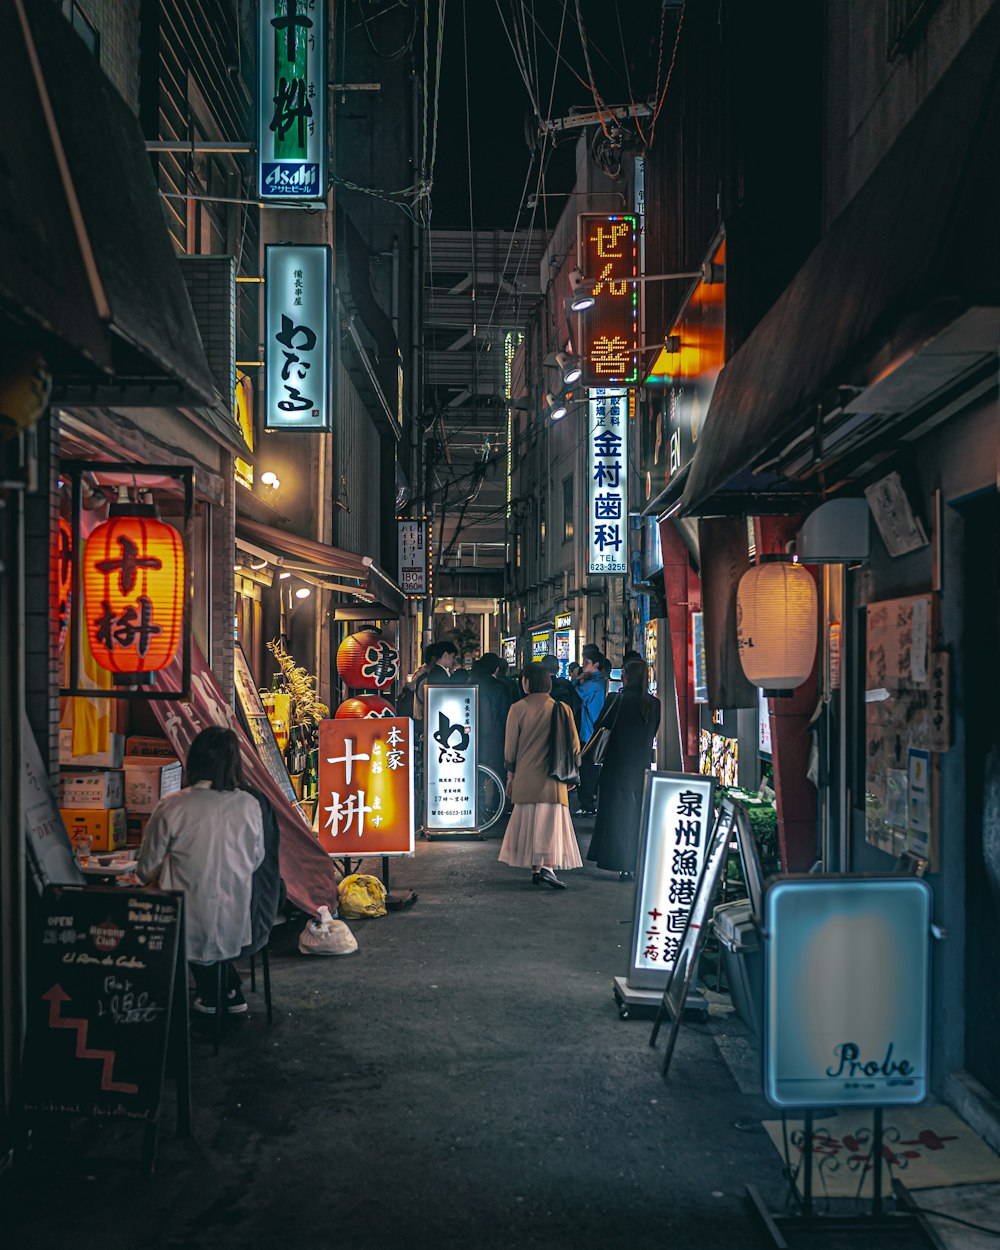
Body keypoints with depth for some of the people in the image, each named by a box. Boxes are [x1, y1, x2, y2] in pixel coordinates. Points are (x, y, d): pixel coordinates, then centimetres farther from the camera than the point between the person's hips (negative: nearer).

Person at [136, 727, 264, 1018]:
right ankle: (230, 992, 31)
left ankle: (210, 994, 34)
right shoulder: (250, 805, -8)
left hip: (191, 932, -3)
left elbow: (147, 870, -4)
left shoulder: (171, 807, -16)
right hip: (236, 926, 3)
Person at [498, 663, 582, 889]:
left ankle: (536, 869, 12)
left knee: (529, 820, 9)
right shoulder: (561, 709, -1)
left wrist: (511, 773, 12)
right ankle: (548, 866, -15)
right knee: (551, 820, 0)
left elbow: (510, 746, 0)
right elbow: (574, 745, 2)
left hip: (526, 777, 0)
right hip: (552, 777, 0)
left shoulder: (518, 709, -5)